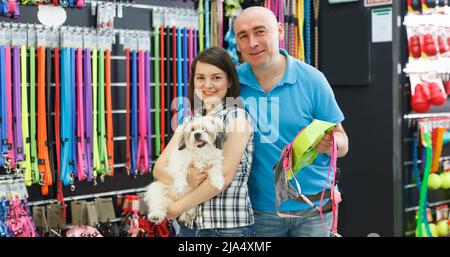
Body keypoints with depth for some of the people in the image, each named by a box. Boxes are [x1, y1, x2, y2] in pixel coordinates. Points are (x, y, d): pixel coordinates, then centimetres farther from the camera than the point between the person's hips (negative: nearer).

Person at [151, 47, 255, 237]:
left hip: (229, 227, -5)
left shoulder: (238, 117, -7)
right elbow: (159, 168, 2)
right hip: (189, 226, 5)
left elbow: (225, 175, -15)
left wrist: (178, 207, -11)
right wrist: (184, 176, -19)